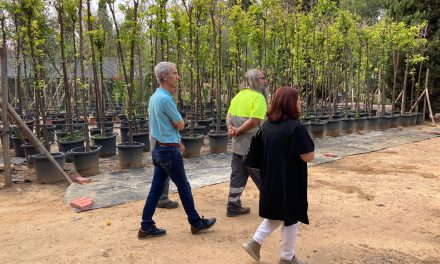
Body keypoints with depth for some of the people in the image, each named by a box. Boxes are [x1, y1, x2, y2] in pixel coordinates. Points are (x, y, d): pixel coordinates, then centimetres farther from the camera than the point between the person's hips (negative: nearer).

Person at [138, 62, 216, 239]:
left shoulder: (155, 97, 10)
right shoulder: (165, 99, -21)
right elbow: (180, 125, -10)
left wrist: (177, 142, 20)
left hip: (159, 149, 9)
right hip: (169, 151, -9)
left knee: (156, 188, 12)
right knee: (183, 187, 6)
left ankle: (146, 227, 17)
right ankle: (196, 223, 22)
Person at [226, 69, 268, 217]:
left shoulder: (238, 96, 12)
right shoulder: (257, 97, -15)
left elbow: (229, 115, 12)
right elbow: (254, 121, -24)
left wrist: (231, 128, -6)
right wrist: (238, 131, -14)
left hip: (237, 144, 8)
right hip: (252, 145, -8)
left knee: (238, 175, 12)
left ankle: (233, 206, 16)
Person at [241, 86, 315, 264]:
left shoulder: (267, 125, 2)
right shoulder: (296, 127, -20)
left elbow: (261, 150, 12)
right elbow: (308, 157, -17)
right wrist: (306, 144, 1)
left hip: (270, 179, 7)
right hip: (290, 181, -7)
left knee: (276, 215, 24)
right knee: (291, 218, 11)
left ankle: (255, 242, 21)